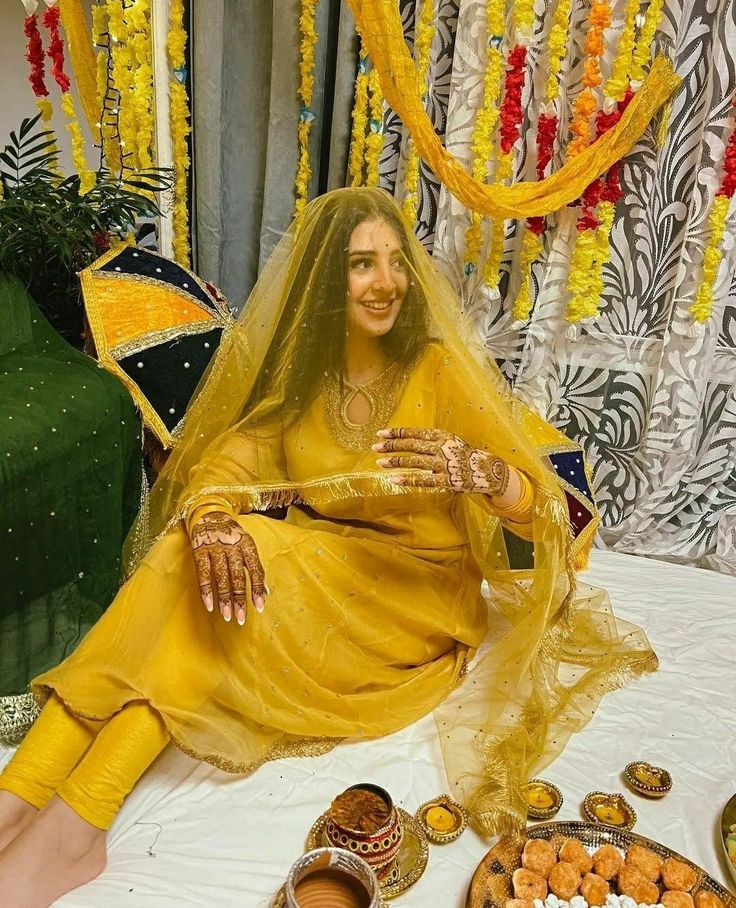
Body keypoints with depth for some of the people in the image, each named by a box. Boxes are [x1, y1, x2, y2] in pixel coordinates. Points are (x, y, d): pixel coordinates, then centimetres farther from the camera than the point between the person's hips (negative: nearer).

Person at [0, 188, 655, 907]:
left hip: (415, 596, -3)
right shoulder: (298, 374, 4)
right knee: (207, 560, -26)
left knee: (212, 613, -28)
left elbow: (556, 497, -15)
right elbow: (229, 456, -8)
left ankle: (75, 821, -23)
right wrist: (210, 517, -33)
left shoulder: (441, 371, -8)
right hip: (316, 569, 4)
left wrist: (476, 472, -39)